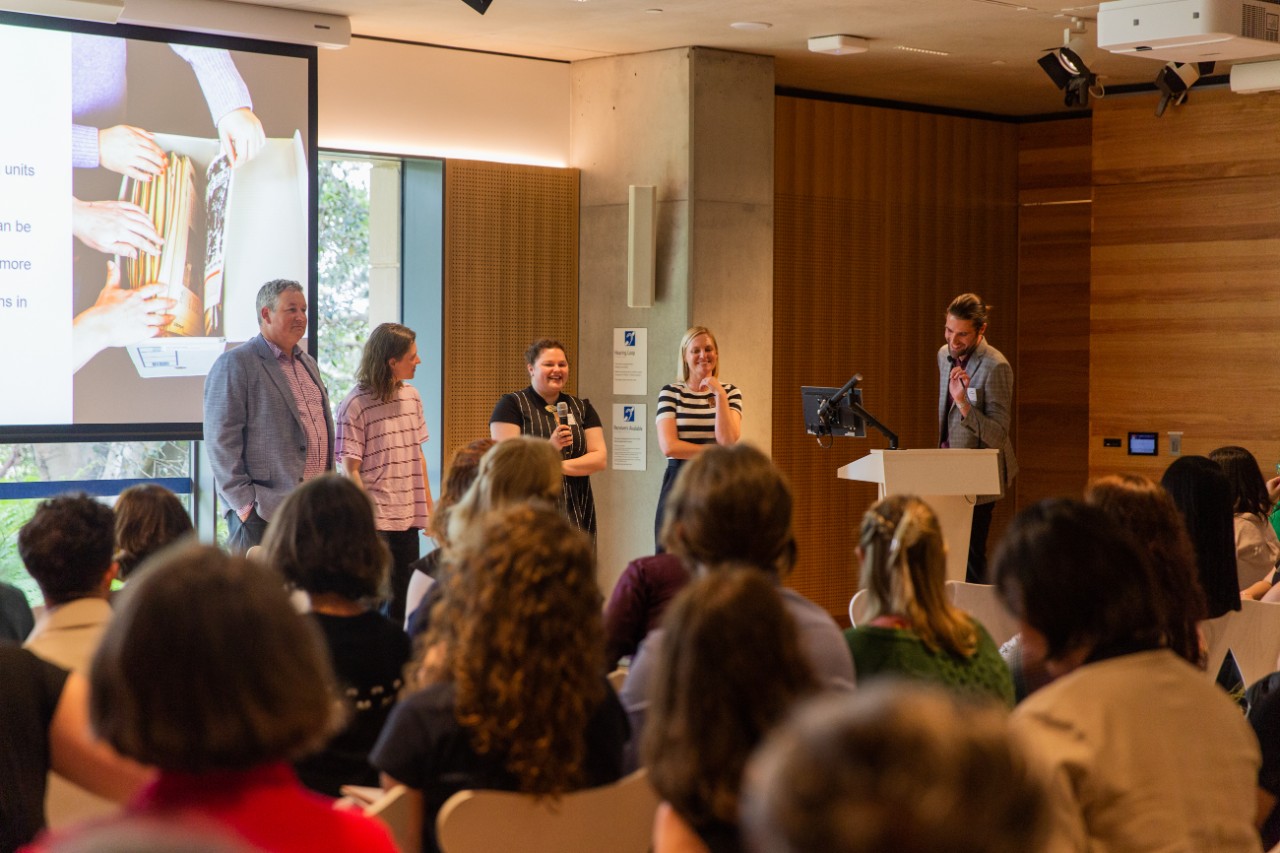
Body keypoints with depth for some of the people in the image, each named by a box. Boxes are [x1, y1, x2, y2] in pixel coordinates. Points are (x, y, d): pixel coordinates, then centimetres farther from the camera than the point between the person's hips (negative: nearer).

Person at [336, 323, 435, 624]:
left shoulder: (411, 396, 9)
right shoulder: (355, 405, -11)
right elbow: (350, 469, -11)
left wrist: (429, 508, 15)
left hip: (408, 519, 6)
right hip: (376, 521, -6)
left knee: (404, 602, 9)